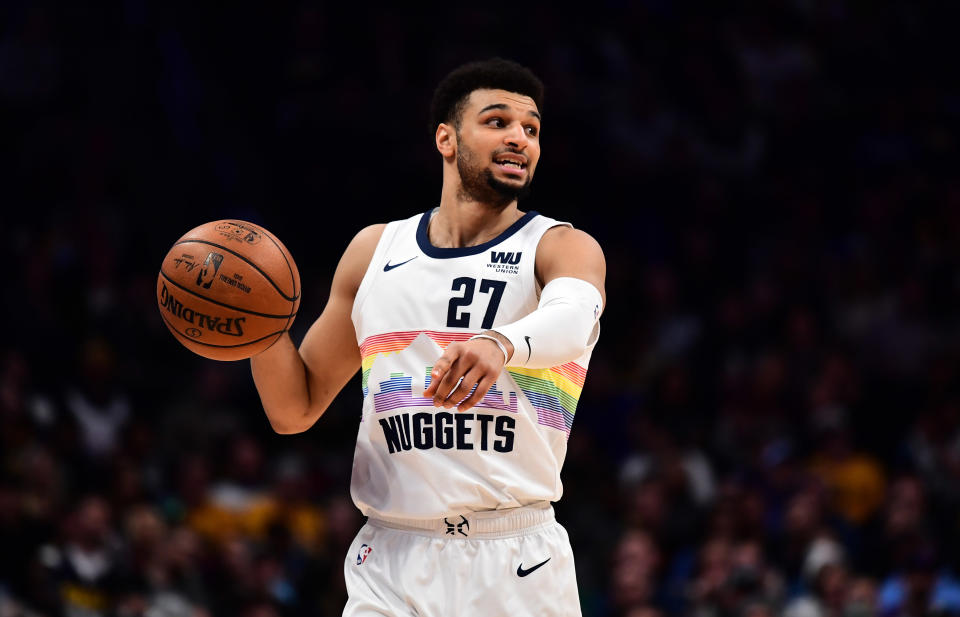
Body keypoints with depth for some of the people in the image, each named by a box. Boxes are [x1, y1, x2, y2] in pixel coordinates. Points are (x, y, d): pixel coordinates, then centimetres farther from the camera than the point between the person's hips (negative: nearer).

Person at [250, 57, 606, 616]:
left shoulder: (562, 248, 1)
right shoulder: (375, 250, 12)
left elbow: (573, 317, -25)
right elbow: (295, 410, 16)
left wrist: (503, 345, -47)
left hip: (514, 567, -2)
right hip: (390, 564, 2)